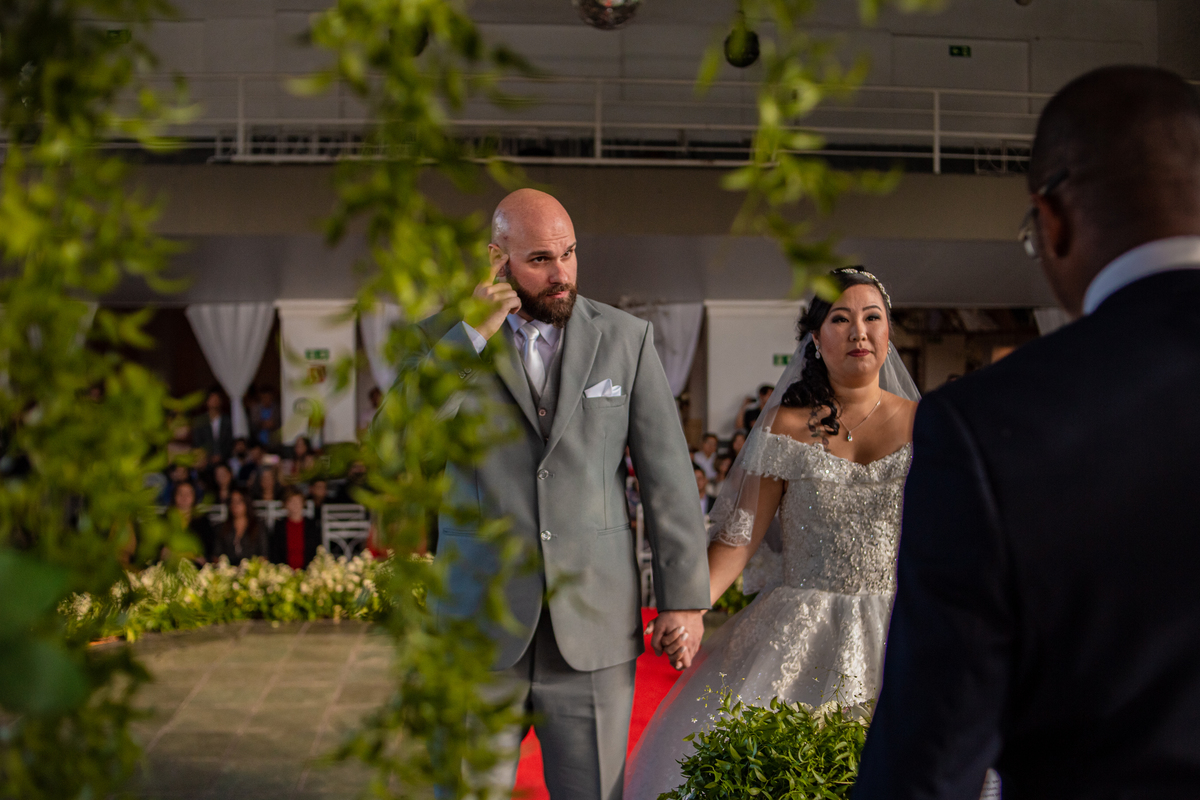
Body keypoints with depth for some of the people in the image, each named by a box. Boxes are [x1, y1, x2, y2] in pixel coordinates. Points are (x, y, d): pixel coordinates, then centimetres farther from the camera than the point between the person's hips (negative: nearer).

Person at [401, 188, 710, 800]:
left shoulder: (625, 338, 3)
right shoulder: (444, 337, 2)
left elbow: (666, 473, 3)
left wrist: (685, 596, 0)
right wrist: (473, 335, -18)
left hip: (594, 622, 0)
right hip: (480, 621, 0)